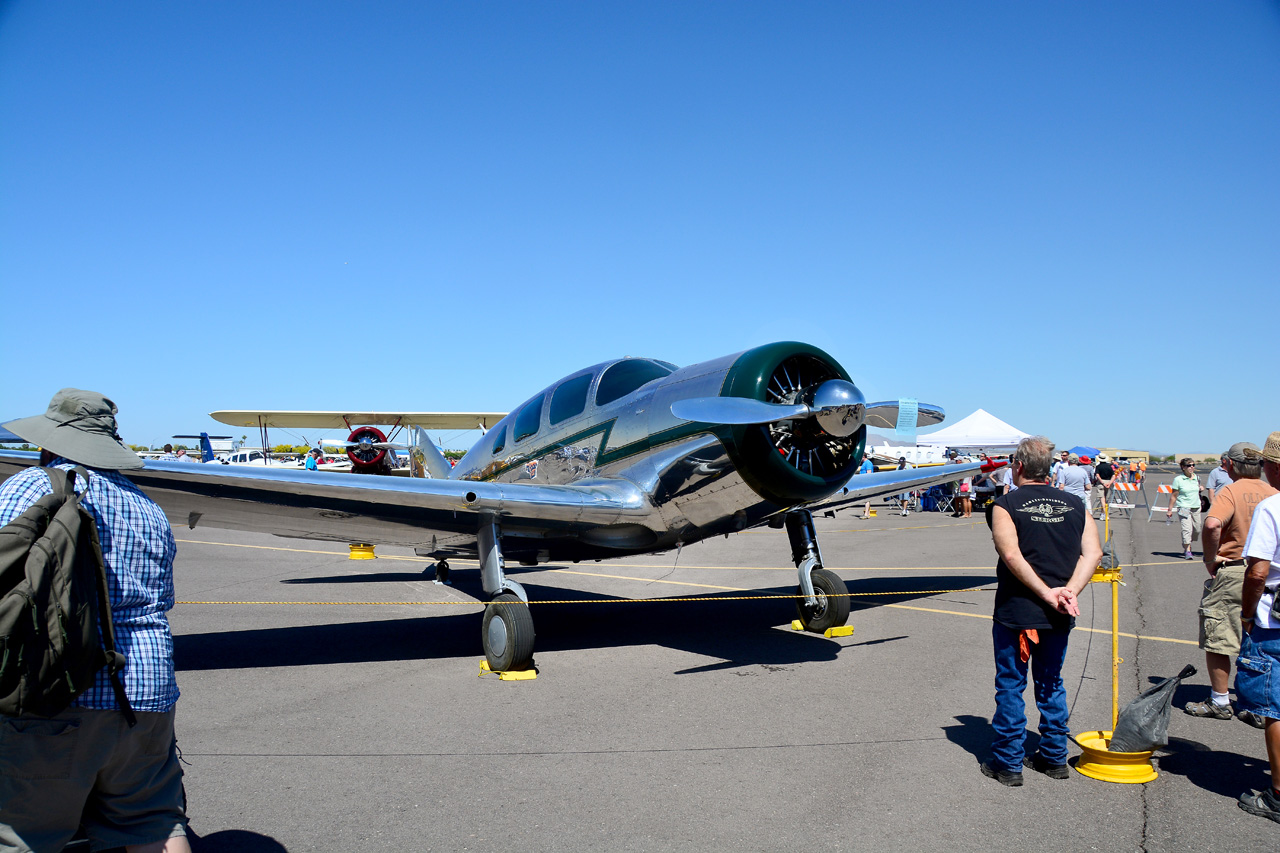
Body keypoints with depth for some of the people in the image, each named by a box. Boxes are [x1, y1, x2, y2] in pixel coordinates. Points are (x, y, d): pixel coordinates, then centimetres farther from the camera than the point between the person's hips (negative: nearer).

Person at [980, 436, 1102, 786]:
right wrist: (1069, 592, -11)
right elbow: (1093, 552, -5)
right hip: (1059, 616, 5)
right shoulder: (1075, 504, 5)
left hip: (1016, 612, -4)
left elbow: (1012, 556, -20)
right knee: (1052, 685, 19)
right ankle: (1054, 757, 27)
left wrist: (1048, 593, -15)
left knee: (1010, 687, 6)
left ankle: (1008, 763, 12)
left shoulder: (1005, 505, -9)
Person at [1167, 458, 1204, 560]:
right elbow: (1174, 496, -1)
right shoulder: (1178, 479, -5)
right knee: (1187, 529, -15)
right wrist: (1170, 510, -1)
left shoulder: (1197, 478, 8)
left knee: (1196, 530, 10)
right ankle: (1187, 551, -12)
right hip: (1184, 508, -5)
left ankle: (1186, 547, 30)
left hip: (1196, 507, 5)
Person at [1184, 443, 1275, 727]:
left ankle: (1219, 702, 13)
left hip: (1231, 573, -6)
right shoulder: (1273, 494, 4)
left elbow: (1212, 524, -30)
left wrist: (1210, 557, -16)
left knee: (1217, 640, 6)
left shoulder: (1231, 491, -12)